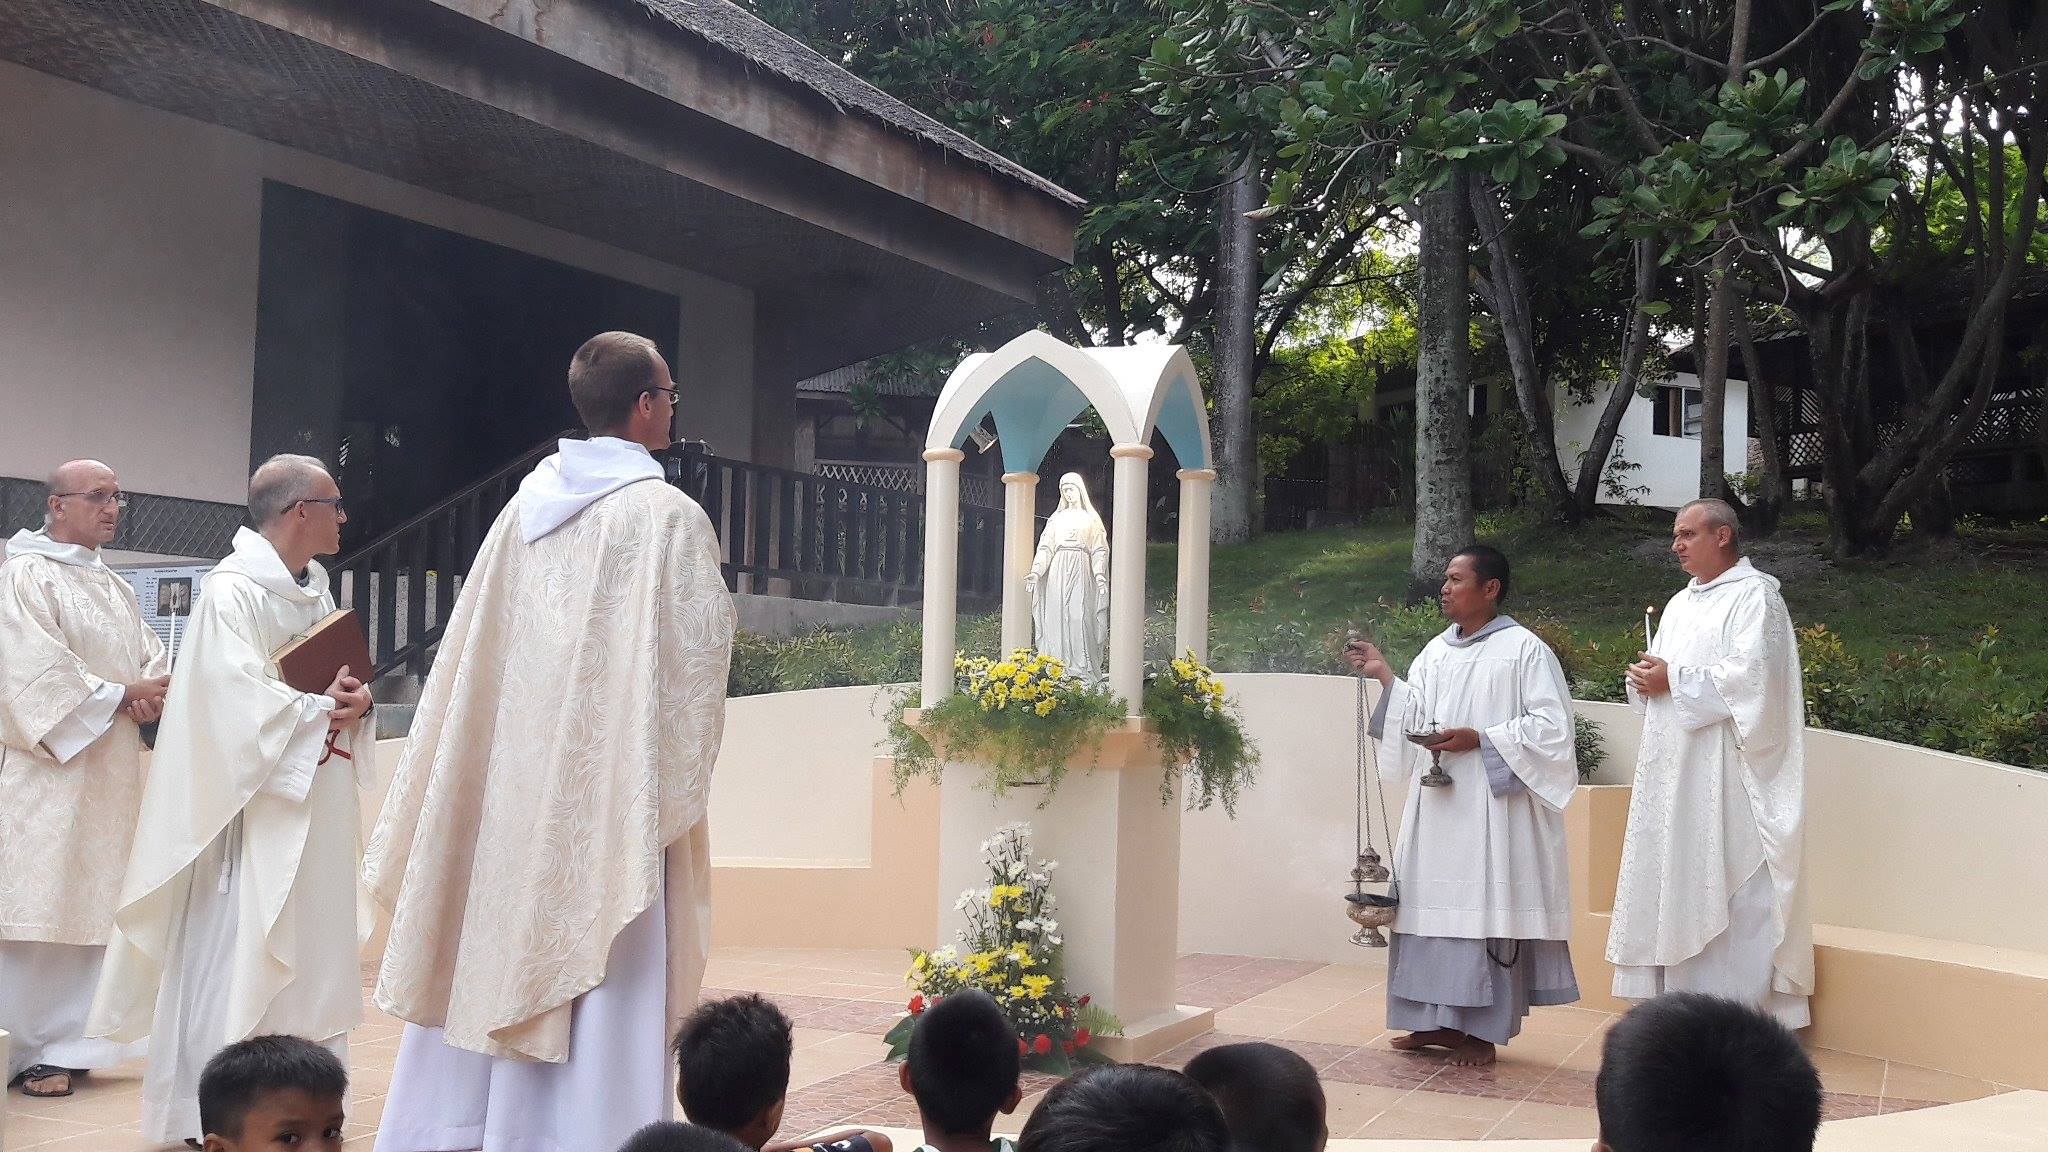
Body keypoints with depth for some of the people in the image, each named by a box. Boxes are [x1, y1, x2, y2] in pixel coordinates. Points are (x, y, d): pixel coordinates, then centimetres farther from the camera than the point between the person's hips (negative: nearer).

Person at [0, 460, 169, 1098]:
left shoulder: (117, 588, 20)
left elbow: (150, 653, 12)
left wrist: (154, 689, -9)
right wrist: (121, 695, -16)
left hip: (111, 772, 7)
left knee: (93, 901, 6)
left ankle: (72, 1040, 12)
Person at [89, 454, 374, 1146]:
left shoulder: (317, 591, 13)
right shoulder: (233, 592, -14)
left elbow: (342, 679, 14)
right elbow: (239, 700, -23)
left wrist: (355, 699, -8)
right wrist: (321, 708, -15)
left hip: (315, 813, 9)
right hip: (257, 810, -9)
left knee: (305, 955, 13)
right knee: (235, 957, -5)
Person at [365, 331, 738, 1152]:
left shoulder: (527, 505, 6)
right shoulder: (669, 515, -10)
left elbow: (476, 649, 9)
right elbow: (697, 656, -10)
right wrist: (678, 786, 3)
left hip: (515, 776, 6)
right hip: (614, 784, -6)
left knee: (495, 951, 14)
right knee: (599, 967, -2)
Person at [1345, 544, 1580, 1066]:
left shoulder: (1524, 649, -5)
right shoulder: (1435, 652, 15)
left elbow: (1552, 726, -10)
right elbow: (1413, 721, 12)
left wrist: (1479, 740, -16)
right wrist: (1384, 676, 0)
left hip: (1490, 808, -7)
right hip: (1436, 807, 7)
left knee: (1485, 910, -4)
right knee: (1436, 907, 7)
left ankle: (1482, 1030, 3)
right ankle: (1440, 1022, 16)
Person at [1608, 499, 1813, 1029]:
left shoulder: (1754, 596, -6)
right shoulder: (1681, 604, 20)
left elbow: (1749, 675, -19)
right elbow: (1663, 670, 23)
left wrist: (1674, 681, -13)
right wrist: (1645, 680, 0)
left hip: (1724, 772, -8)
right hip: (1672, 768, 8)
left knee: (1726, 883, -8)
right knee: (1673, 878, 7)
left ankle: (1737, 1002, -4)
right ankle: (1678, 993, 13)